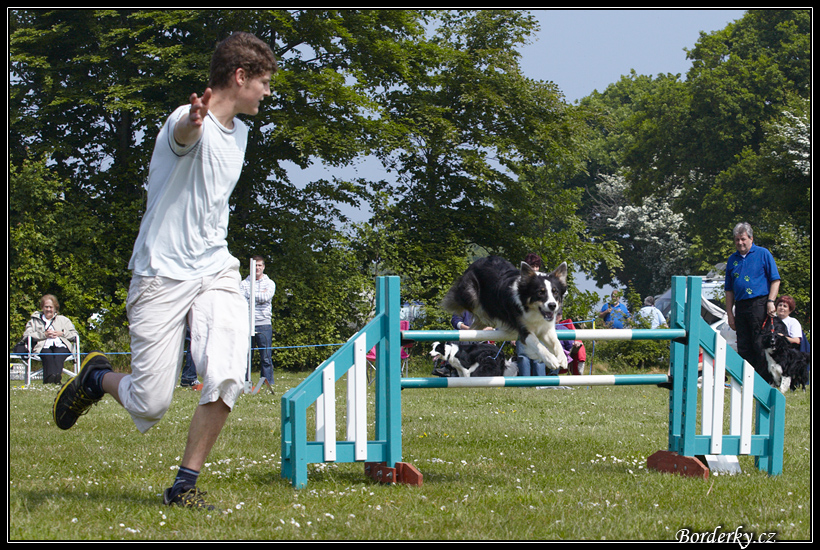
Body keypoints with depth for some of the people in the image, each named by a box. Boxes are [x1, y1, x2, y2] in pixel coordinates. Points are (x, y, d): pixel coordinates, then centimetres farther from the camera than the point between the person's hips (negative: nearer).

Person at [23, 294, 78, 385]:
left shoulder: (64, 320, 33)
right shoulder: (34, 321, 30)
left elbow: (75, 335, 22)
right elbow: (26, 335, 11)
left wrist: (62, 333, 4)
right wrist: (44, 334, 0)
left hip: (61, 346, 0)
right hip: (44, 347, 0)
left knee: (59, 354, -39)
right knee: (48, 355, -39)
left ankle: (57, 376, -67)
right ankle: (51, 377, -67)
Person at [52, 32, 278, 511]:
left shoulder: (240, 132, 13)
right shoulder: (192, 122, -15)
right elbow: (183, 134, -42)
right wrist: (195, 119, -65)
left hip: (216, 272, 6)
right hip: (162, 274, -6)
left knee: (227, 377, -19)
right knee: (150, 404, -3)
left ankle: (185, 486, -6)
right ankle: (98, 377, 31)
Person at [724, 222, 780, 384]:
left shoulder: (763, 254, 3)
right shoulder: (732, 259, 17)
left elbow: (775, 280, 0)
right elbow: (729, 289, 19)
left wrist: (771, 301, -11)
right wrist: (729, 313, 13)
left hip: (759, 304, -5)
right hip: (741, 307, 5)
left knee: (760, 345, -8)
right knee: (744, 347, 4)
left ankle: (764, 381, -6)